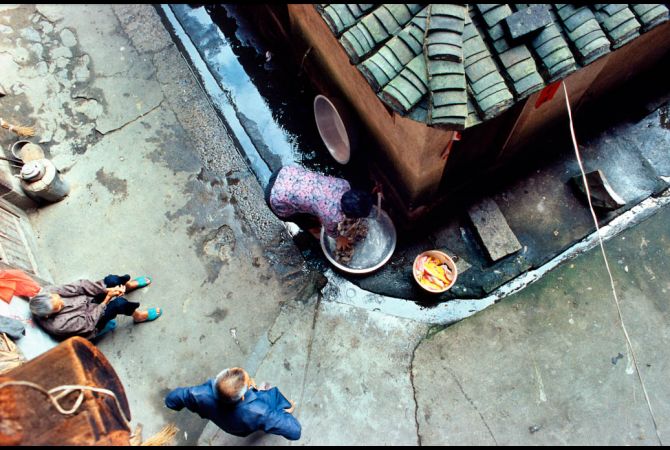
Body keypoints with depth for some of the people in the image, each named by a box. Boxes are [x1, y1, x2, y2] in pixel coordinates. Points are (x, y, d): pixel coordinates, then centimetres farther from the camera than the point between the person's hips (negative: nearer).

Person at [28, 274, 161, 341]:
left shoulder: (47, 293, -26)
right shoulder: (58, 325, -39)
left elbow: (76, 287, -24)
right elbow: (88, 323, -27)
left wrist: (107, 289, -29)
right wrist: (107, 299, -26)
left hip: (87, 300, 6)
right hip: (92, 323, -6)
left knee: (111, 280, -12)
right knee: (119, 303, -27)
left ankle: (129, 285, 26)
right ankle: (138, 316, 8)